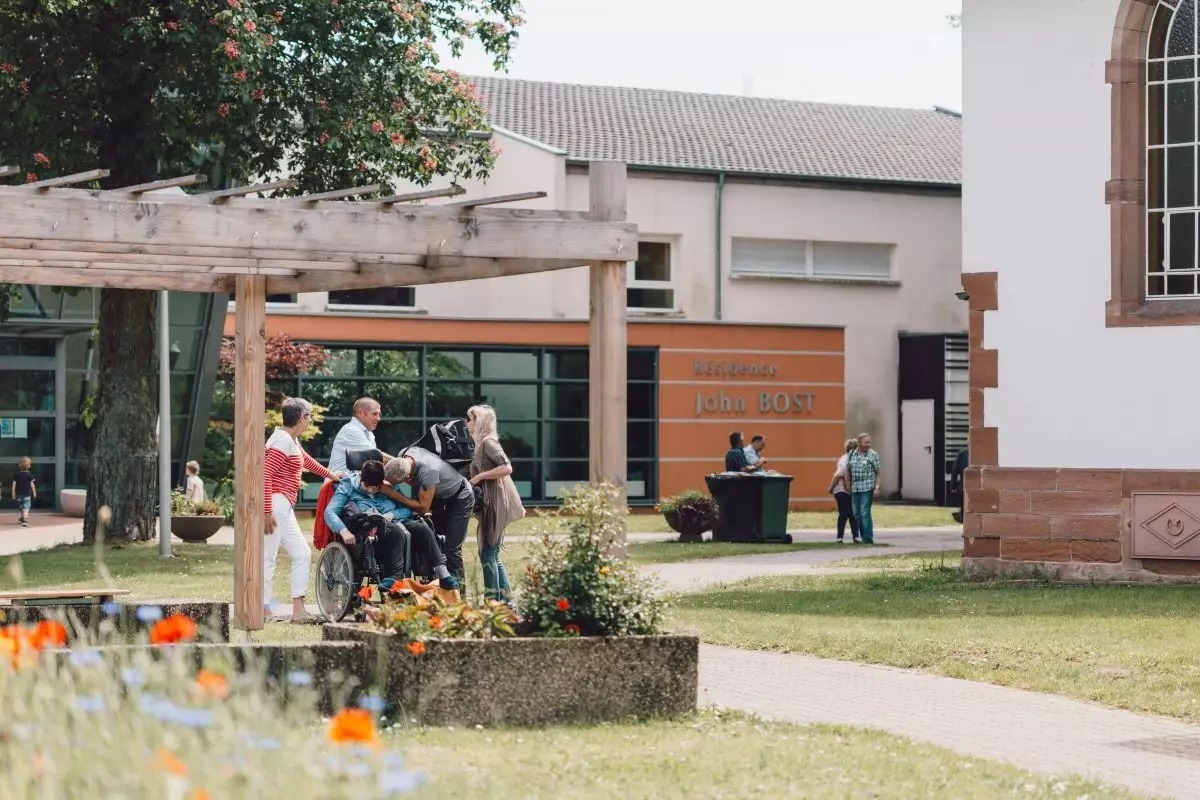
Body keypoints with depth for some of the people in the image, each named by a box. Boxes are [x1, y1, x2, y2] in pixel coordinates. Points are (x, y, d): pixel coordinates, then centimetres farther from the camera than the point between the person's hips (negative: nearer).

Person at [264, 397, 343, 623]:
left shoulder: (292, 440, 17)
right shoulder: (282, 440, -13)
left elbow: (305, 460, 38)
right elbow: (265, 475, -20)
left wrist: (330, 474, 50)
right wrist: (267, 512, -25)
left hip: (285, 509, 11)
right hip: (275, 503, -11)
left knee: (302, 554, 11)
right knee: (267, 559, -8)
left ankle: (298, 610, 12)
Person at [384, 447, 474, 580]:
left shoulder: (428, 471, -42)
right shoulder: (403, 455, -21)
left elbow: (423, 507, -33)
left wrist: (391, 493, -35)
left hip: (460, 499, -8)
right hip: (440, 499, 8)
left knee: (451, 549, -12)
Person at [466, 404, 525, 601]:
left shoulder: (488, 442, -10)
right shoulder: (482, 443, 19)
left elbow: (506, 468, -22)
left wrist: (479, 476, -16)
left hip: (495, 505, -10)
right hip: (490, 505, 10)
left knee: (487, 554, -11)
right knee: (492, 557, 11)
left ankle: (492, 602, -12)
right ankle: (504, 600, 13)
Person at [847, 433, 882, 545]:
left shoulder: (873, 455, -1)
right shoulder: (851, 454, 8)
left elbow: (878, 473, 1)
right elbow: (848, 471, 15)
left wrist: (877, 487, -8)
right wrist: (848, 486, 12)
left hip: (867, 488, -5)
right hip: (855, 488, 5)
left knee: (865, 513, -12)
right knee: (856, 514, 6)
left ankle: (868, 538, -11)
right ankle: (863, 537, 14)